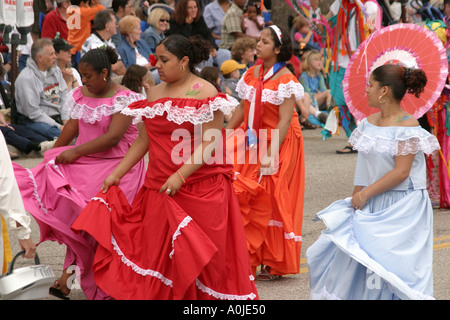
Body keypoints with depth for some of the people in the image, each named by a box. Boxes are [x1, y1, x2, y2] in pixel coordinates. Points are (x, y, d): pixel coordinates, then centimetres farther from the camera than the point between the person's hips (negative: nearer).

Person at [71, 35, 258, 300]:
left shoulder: (204, 93, -7)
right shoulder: (155, 94, 12)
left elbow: (210, 143, -15)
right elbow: (143, 142, 17)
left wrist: (181, 174, -23)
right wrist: (116, 175, 11)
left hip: (202, 187, -6)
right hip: (159, 189, 6)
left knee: (201, 254, -2)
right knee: (159, 254, 4)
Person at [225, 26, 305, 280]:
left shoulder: (285, 79, -13)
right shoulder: (253, 73, 8)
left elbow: (285, 120, -19)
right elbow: (243, 108, 13)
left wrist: (271, 153, -25)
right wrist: (224, 136, 6)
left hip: (278, 142, -6)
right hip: (252, 140, 6)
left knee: (271, 202, -2)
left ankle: (275, 265, 10)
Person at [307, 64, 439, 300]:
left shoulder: (407, 127, -16)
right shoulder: (369, 123, 8)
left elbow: (401, 172, -20)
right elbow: (363, 166, 11)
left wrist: (365, 194, -15)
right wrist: (357, 197, 3)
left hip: (400, 208, -8)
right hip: (371, 207, 8)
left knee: (389, 267, -6)